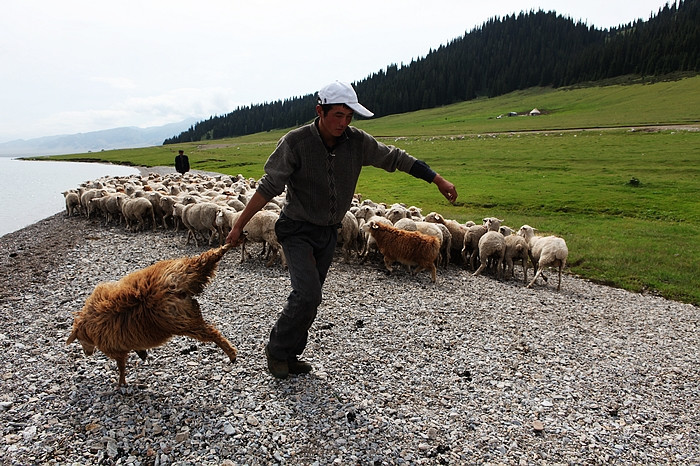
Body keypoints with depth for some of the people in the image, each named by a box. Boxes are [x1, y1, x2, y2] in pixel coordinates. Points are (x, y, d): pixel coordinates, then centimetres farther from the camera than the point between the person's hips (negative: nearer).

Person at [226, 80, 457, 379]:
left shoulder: (357, 141, -6)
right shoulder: (296, 142, -18)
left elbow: (395, 158, 2)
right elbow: (269, 186, -17)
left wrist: (439, 181, 3)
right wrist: (239, 225, -16)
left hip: (329, 232, 5)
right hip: (297, 231, -5)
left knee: (309, 298, 11)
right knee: (308, 294, -16)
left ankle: (289, 356, 28)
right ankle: (276, 350, 8)